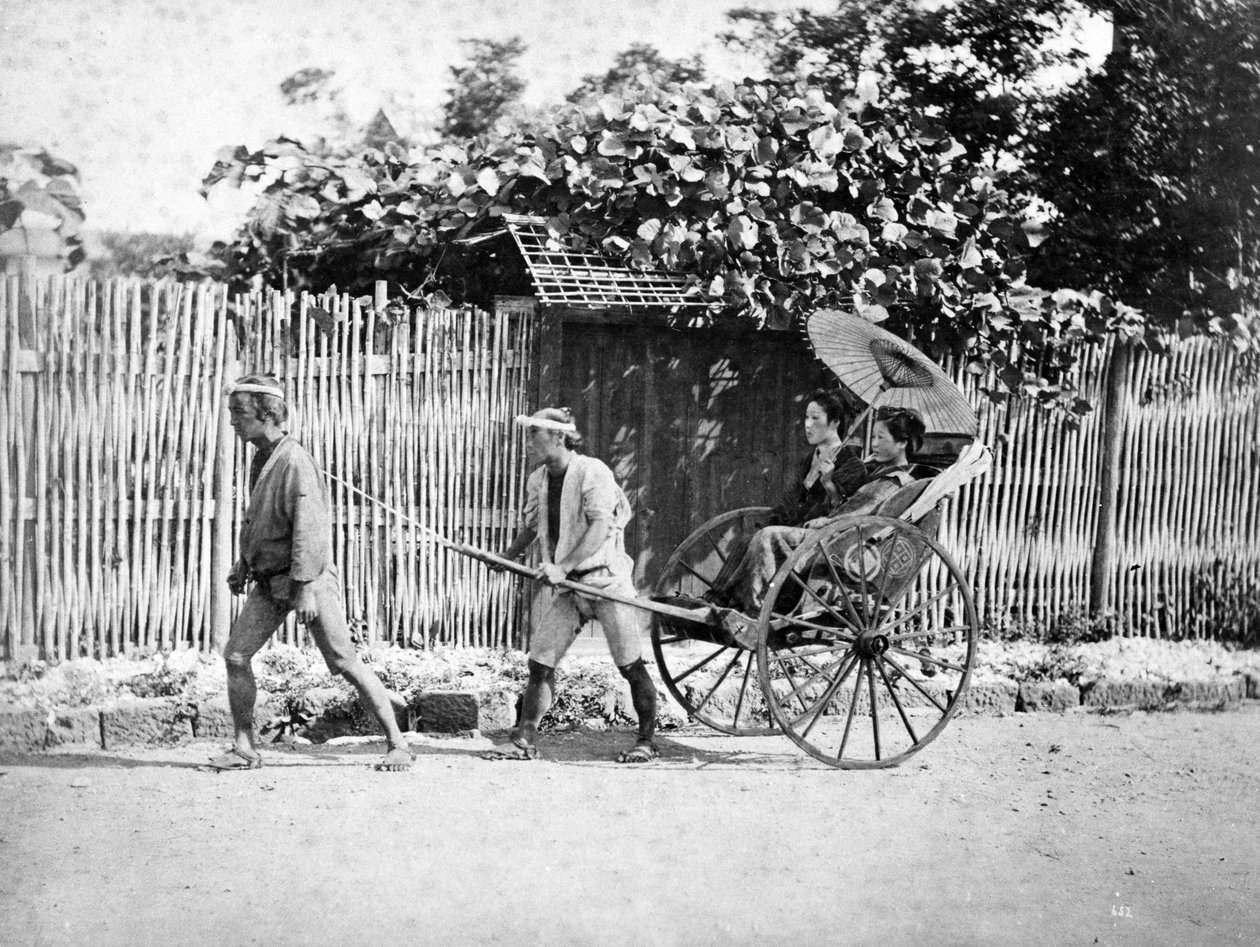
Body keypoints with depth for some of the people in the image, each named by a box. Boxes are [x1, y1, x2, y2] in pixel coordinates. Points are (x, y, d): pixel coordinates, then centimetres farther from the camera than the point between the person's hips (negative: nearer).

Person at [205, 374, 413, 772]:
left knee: (344, 661, -7)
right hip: (269, 581, 9)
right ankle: (244, 750, 9)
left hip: (307, 578, -9)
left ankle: (397, 745, 0)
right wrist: (243, 564, 22)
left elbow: (309, 527, -23)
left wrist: (305, 589, -26)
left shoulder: (293, 460, -18)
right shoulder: (261, 459, 11)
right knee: (236, 655, 1)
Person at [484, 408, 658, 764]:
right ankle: (525, 741, 6)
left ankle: (646, 741, 9)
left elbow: (601, 528, -22)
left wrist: (563, 567, -28)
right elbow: (532, 527, 22)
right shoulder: (537, 481, 8)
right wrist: (507, 557, 7)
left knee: (630, 665, -3)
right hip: (568, 587, 6)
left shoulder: (593, 472, -14)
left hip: (606, 578, -6)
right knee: (540, 661, 0)